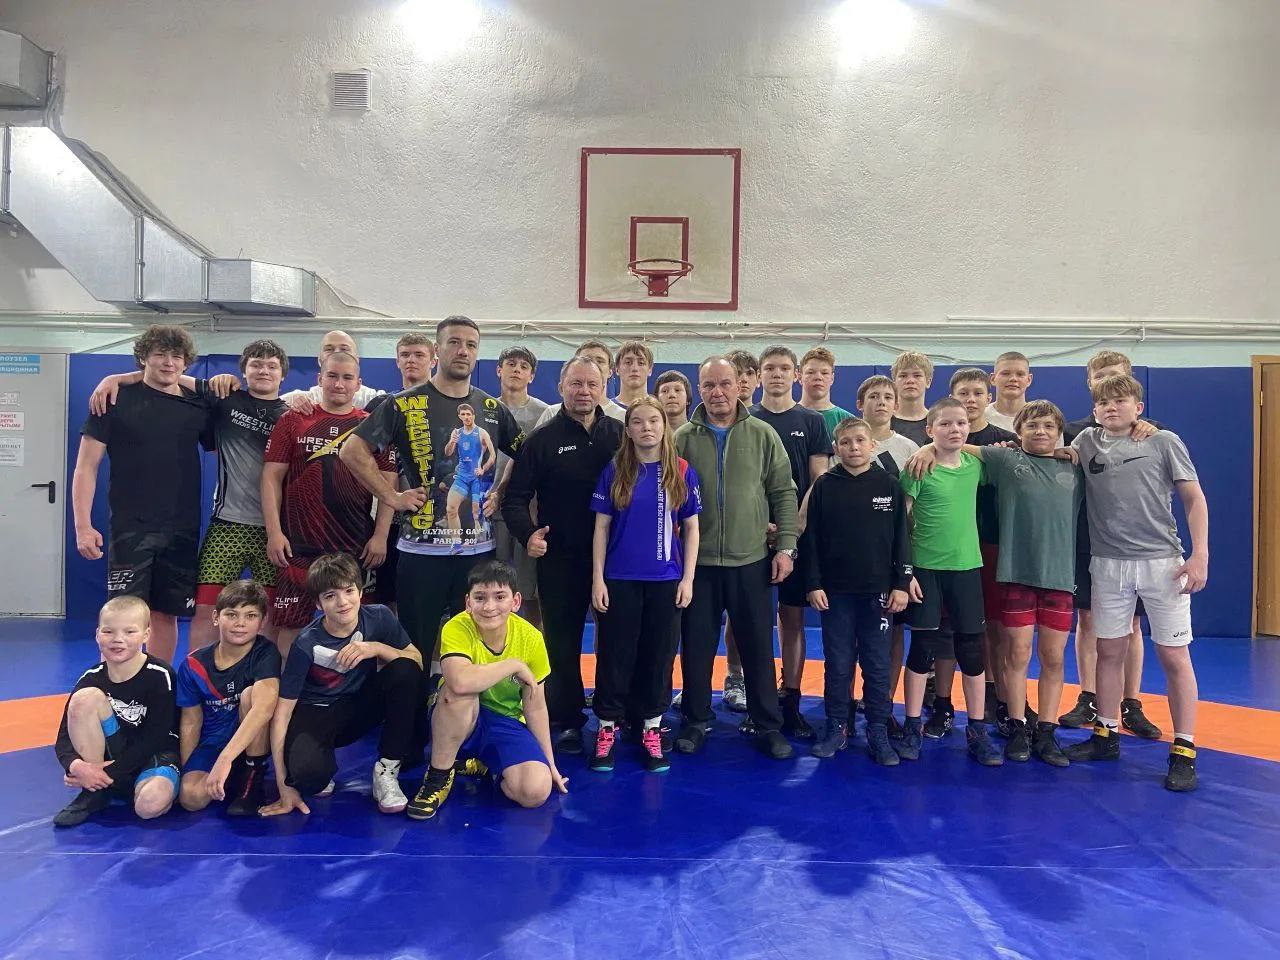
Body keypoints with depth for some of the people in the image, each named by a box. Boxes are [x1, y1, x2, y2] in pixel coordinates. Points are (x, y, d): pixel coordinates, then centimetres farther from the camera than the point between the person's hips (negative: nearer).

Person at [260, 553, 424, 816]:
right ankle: (318, 779, 5)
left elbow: (416, 661, -10)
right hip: (317, 713, -3)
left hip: (362, 703, 3)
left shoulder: (379, 617, -15)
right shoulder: (307, 645, -22)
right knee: (309, 770, -36)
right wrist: (284, 788, -20)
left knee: (406, 671, -27)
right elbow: (282, 713, -19)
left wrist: (377, 648, -29)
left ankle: (387, 770, -12)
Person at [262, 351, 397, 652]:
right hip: (299, 546, 0)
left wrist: (380, 536, -3)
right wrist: (274, 532, -5)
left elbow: (388, 483, 4)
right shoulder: (293, 421, 7)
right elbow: (272, 477, 4)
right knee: (290, 625, 2)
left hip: (357, 548, 0)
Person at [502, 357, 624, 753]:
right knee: (563, 644, 8)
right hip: (560, 560, -1)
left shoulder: (620, 435, 5)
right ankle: (567, 720, 22)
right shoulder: (543, 439, 0)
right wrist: (528, 533, -19)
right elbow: (516, 497, -2)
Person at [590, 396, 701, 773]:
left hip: (665, 581, 1)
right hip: (619, 580, -1)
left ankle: (652, 730, 24)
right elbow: (601, 527, 0)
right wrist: (597, 579, -4)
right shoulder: (614, 471, -1)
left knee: (659, 655, 9)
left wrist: (688, 578, -1)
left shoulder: (682, 473, 0)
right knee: (615, 655, 7)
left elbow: (691, 529, 5)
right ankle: (607, 728, 21)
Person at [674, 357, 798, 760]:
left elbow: (783, 494, 3)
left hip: (751, 562, 0)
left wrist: (786, 546, -3)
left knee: (758, 647, 9)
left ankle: (768, 725, 24)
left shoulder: (763, 435, 1)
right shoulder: (683, 439, 0)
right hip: (697, 562, 0)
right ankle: (696, 721, 27)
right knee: (696, 647, 10)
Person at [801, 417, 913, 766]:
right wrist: (813, 584, -5)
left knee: (878, 666, 6)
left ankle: (878, 734, 17)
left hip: (878, 591, 0)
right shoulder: (824, 486, 0)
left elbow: (900, 538, 3)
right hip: (835, 592, 0)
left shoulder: (889, 485, 1)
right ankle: (837, 729, 20)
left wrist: (902, 584, -2)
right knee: (838, 665, 8)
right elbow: (811, 538, 0)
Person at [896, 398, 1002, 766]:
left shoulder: (975, 465, 3)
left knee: (971, 649, 8)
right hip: (926, 568, -3)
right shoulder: (919, 469, -8)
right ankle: (912, 728, 16)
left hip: (967, 566, 4)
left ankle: (978, 731, 20)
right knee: (922, 646, 3)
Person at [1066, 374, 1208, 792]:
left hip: (1162, 562, -2)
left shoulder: (1164, 442, -1)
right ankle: (1106, 735, 23)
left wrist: (1199, 555, -8)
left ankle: (1184, 751, 9)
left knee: (1173, 655, 0)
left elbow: (1194, 498, 0)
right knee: (1109, 651, 10)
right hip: (1108, 563, 3)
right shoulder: (1085, 443, 6)